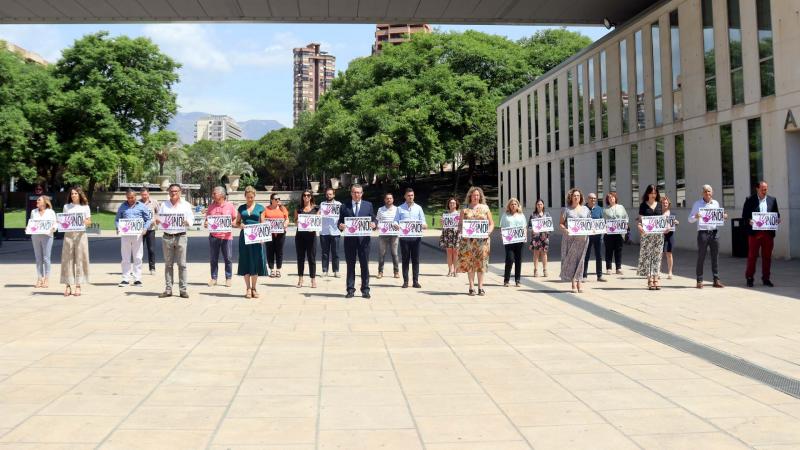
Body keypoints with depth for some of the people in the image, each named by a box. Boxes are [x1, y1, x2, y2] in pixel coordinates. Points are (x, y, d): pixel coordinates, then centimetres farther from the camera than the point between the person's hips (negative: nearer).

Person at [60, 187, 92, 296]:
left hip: (80, 234, -1)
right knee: (67, 259, -2)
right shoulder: (66, 207, 13)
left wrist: (84, 222, -15)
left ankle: (78, 286, 1)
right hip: (68, 234, 2)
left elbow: (89, 222, 6)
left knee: (80, 259, -3)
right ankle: (68, 285, 1)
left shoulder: (85, 207, 9)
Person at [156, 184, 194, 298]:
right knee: (168, 264, 5)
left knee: (182, 264, -3)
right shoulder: (164, 205, 13)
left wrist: (187, 222, -18)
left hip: (180, 236, -2)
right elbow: (158, 219, 12)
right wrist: (157, 221, -11)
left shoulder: (186, 205, 8)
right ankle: (168, 289, 9)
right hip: (167, 236, 2)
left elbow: (191, 219, 4)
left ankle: (183, 289, 0)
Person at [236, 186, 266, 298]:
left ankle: (254, 288, 11)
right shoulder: (241, 208, 9)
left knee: (256, 262, 0)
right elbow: (237, 223, 12)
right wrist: (240, 225, -11)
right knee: (245, 262, 2)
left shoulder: (260, 208, 6)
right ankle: (248, 288, 10)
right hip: (244, 237, 1)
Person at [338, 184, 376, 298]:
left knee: (364, 265, 2)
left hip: (363, 239, 0)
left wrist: (373, 224, -14)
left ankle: (365, 290, 8)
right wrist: (340, 226, -15)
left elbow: (373, 220, 8)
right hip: (349, 239, 0)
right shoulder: (344, 206, 8)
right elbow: (340, 221, 7)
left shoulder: (368, 205, 9)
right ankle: (350, 290, 9)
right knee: (350, 265, 4)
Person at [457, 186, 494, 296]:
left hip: (482, 239, 0)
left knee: (481, 262, 0)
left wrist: (488, 232, -7)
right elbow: (460, 223, 8)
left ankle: (480, 287, 5)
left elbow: (491, 223, 11)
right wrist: (462, 231, -11)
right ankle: (471, 287, 4)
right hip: (468, 239, 0)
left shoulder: (485, 208, 10)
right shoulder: (465, 209, 8)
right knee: (469, 262, -1)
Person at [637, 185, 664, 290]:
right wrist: (639, 226, -18)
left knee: (657, 256, 2)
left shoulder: (660, 205, 11)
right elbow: (640, 219, 2)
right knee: (647, 256, -4)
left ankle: (656, 279, 4)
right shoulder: (643, 205, 4)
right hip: (646, 234, -2)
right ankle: (650, 280, -1)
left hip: (659, 234, 3)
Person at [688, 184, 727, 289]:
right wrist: (696, 217, -19)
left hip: (714, 232, 3)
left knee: (715, 257, 4)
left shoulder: (716, 204, 13)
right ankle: (699, 281, 4)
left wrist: (723, 217, 0)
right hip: (702, 232, -3)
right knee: (701, 257, -1)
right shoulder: (697, 204, 2)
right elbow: (690, 219, 2)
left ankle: (716, 280, 9)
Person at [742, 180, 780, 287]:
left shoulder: (772, 200, 12)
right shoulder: (750, 200, 3)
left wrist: (777, 219, -6)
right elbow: (744, 215, 1)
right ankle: (749, 278, 9)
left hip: (768, 232, 3)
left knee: (767, 256, 6)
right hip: (755, 232, -3)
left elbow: (776, 214, 15)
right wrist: (749, 221, -18)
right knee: (752, 256, 2)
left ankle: (766, 278, 14)